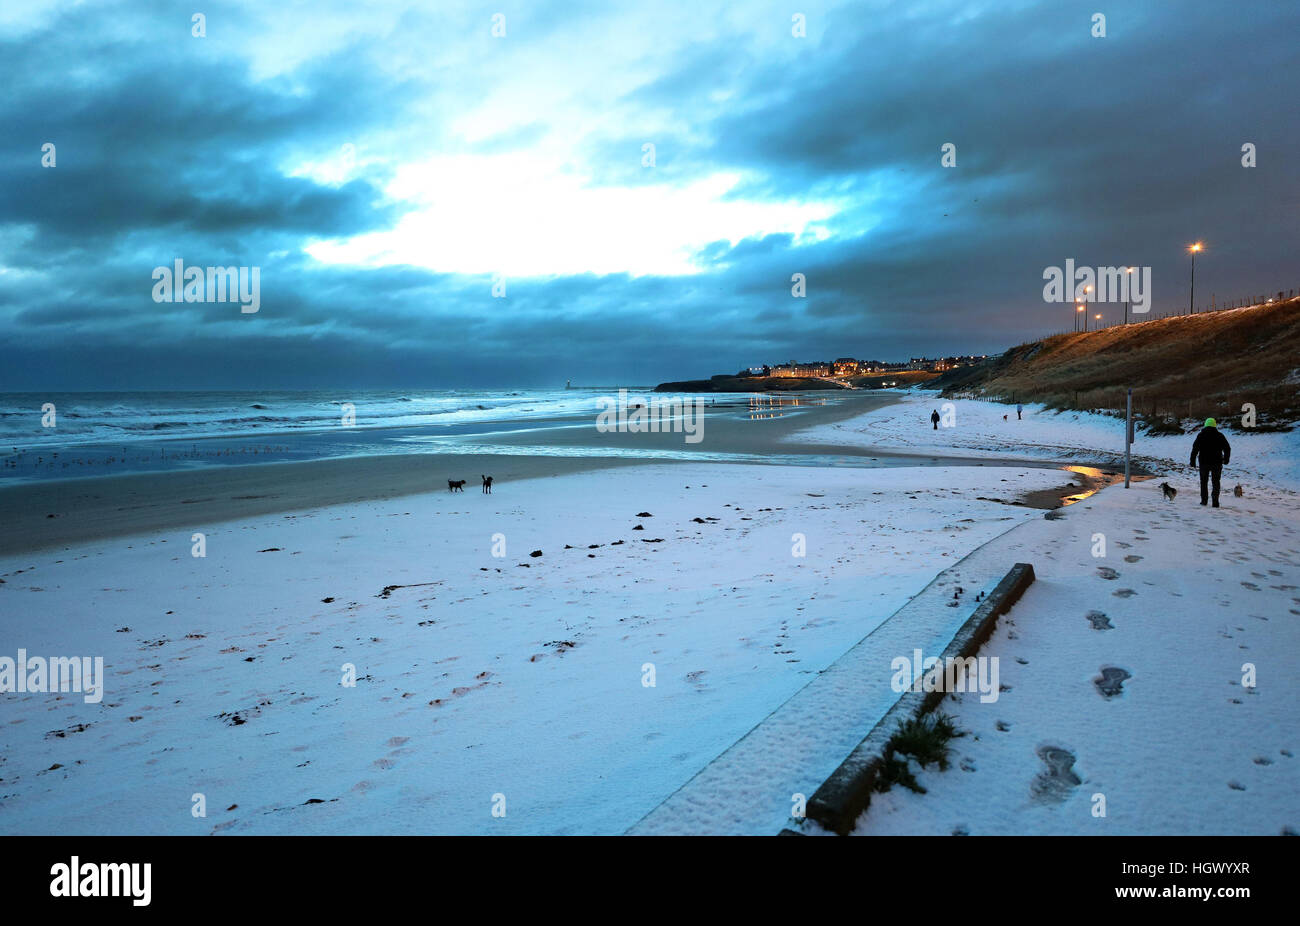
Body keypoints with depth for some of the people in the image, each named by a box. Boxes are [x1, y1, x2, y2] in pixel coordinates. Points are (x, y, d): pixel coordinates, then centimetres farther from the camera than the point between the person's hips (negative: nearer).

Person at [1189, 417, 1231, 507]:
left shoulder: (1201, 435, -2)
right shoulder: (1220, 436, 2)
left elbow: (1195, 449, -5)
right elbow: (1227, 449, 6)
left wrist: (1192, 462, 0)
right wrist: (1226, 460, 19)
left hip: (1204, 462, -1)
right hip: (1217, 463, 1)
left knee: (1203, 481, 12)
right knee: (1216, 482, 5)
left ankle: (1204, 500, 9)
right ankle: (1215, 502, -4)